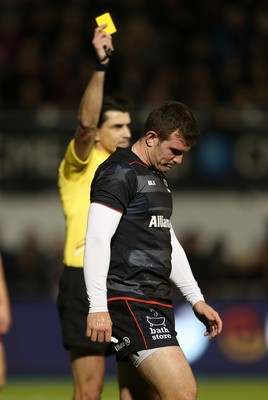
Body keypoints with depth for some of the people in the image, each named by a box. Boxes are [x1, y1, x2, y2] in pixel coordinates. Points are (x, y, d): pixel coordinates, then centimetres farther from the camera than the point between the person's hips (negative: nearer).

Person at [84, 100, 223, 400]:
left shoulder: (158, 178, 23)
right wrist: (97, 307, -22)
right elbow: (97, 239, -16)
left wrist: (196, 299, 26)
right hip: (130, 299, -10)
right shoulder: (120, 171, -8)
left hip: (156, 301, 10)